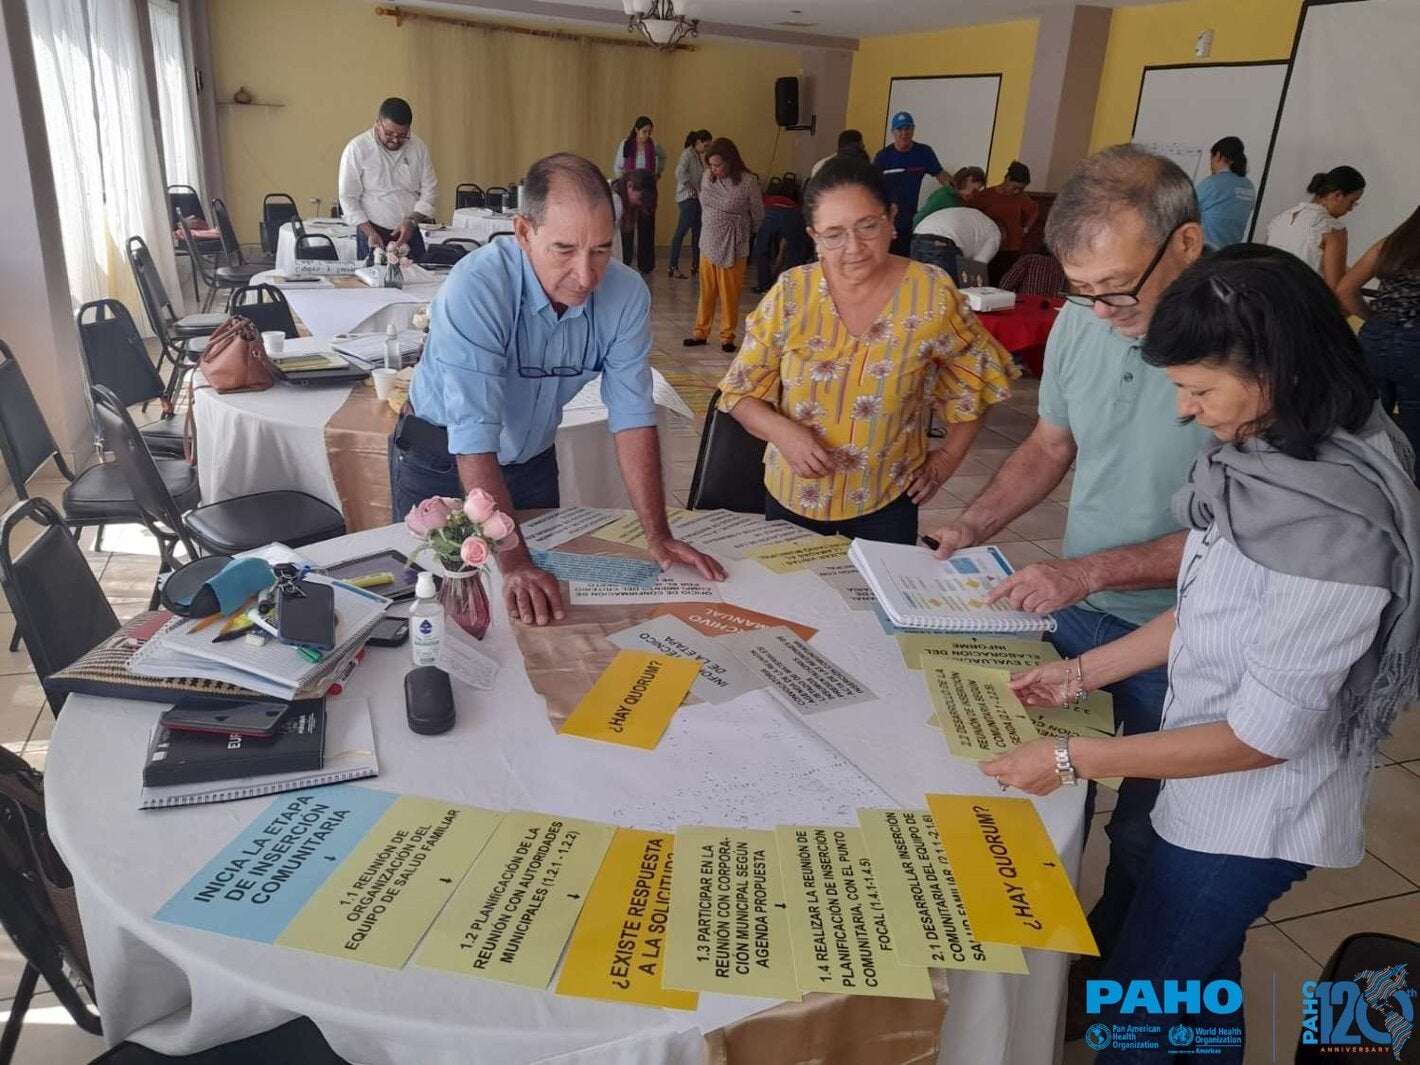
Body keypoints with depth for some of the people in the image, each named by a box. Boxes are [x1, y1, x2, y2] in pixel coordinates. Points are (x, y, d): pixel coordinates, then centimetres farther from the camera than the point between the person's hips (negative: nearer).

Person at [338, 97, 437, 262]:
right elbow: (348, 198, -4)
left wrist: (412, 221, -10)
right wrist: (370, 233, -15)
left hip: (410, 233, 3)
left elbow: (429, 190, 5)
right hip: (374, 234, -3)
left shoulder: (418, 147, 3)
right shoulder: (357, 149, -5)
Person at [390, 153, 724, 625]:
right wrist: (514, 564, -42)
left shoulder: (626, 294, -19)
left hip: (532, 458, 4)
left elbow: (632, 416, -16)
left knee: (543, 618, 16)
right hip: (441, 459, -3)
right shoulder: (476, 288, -33)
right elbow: (474, 443, -36)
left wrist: (658, 536, -22)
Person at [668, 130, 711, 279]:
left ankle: (695, 265, 19)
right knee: (682, 231, -10)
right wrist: (689, 187, -14)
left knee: (697, 232, 11)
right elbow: (679, 173, -23)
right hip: (687, 198, -9)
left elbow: (701, 176, 15)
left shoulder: (700, 156, 15)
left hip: (698, 198, 9)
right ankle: (673, 266, -8)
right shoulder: (688, 154, -10)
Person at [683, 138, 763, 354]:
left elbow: (758, 216, 0)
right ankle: (700, 332, 20)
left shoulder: (748, 182, -12)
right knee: (706, 292, 10)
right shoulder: (707, 178, 0)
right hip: (707, 244, 4)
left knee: (729, 294, 5)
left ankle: (727, 336, 16)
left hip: (733, 247, -4)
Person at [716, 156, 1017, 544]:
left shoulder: (932, 294, -11)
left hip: (886, 503, -1)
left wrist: (949, 457, 1)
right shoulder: (791, 293, -10)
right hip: (792, 497, 1)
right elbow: (740, 391, -3)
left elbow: (979, 375, 4)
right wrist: (782, 431, -21)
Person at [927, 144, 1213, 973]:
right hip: (1079, 610, 5)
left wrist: (1089, 572, -27)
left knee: (1142, 832, 18)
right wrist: (976, 526, -5)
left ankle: (1112, 966, 45)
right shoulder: (1081, 322, -8)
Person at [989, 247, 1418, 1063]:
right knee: (1198, 984, 28)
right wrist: (1084, 672, 5)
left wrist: (1075, 759, -21)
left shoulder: (1331, 526, -32)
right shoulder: (1278, 452, -5)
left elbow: (1265, 736, -26)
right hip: (1221, 795, 8)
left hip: (1250, 816, -8)